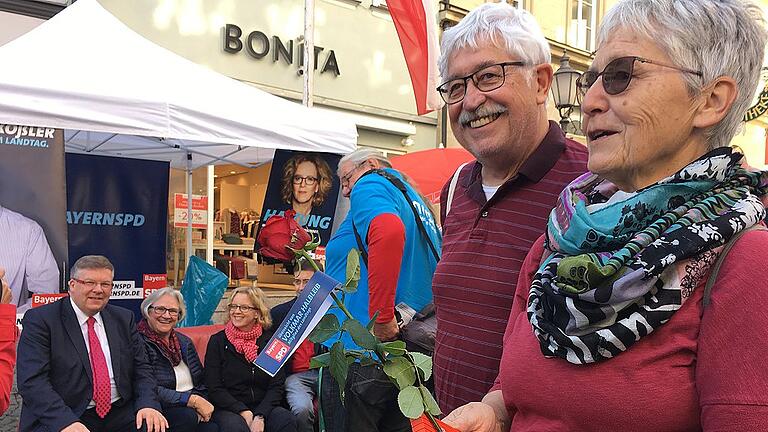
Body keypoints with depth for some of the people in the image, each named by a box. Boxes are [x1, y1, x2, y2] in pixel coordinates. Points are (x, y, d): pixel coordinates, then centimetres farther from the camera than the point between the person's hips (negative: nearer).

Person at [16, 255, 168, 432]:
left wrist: (148, 404, -9)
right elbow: (32, 380, -11)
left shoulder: (124, 318, 11)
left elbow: (141, 368, 10)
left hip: (120, 415, 3)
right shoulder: (39, 320, -3)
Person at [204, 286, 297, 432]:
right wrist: (244, 412, -14)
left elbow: (277, 386, 0)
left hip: (264, 407, 2)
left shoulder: (270, 340, 6)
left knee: (287, 420, -27)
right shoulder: (217, 341, 3)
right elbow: (214, 389, -2)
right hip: (229, 409, -1)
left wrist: (260, 416, -16)